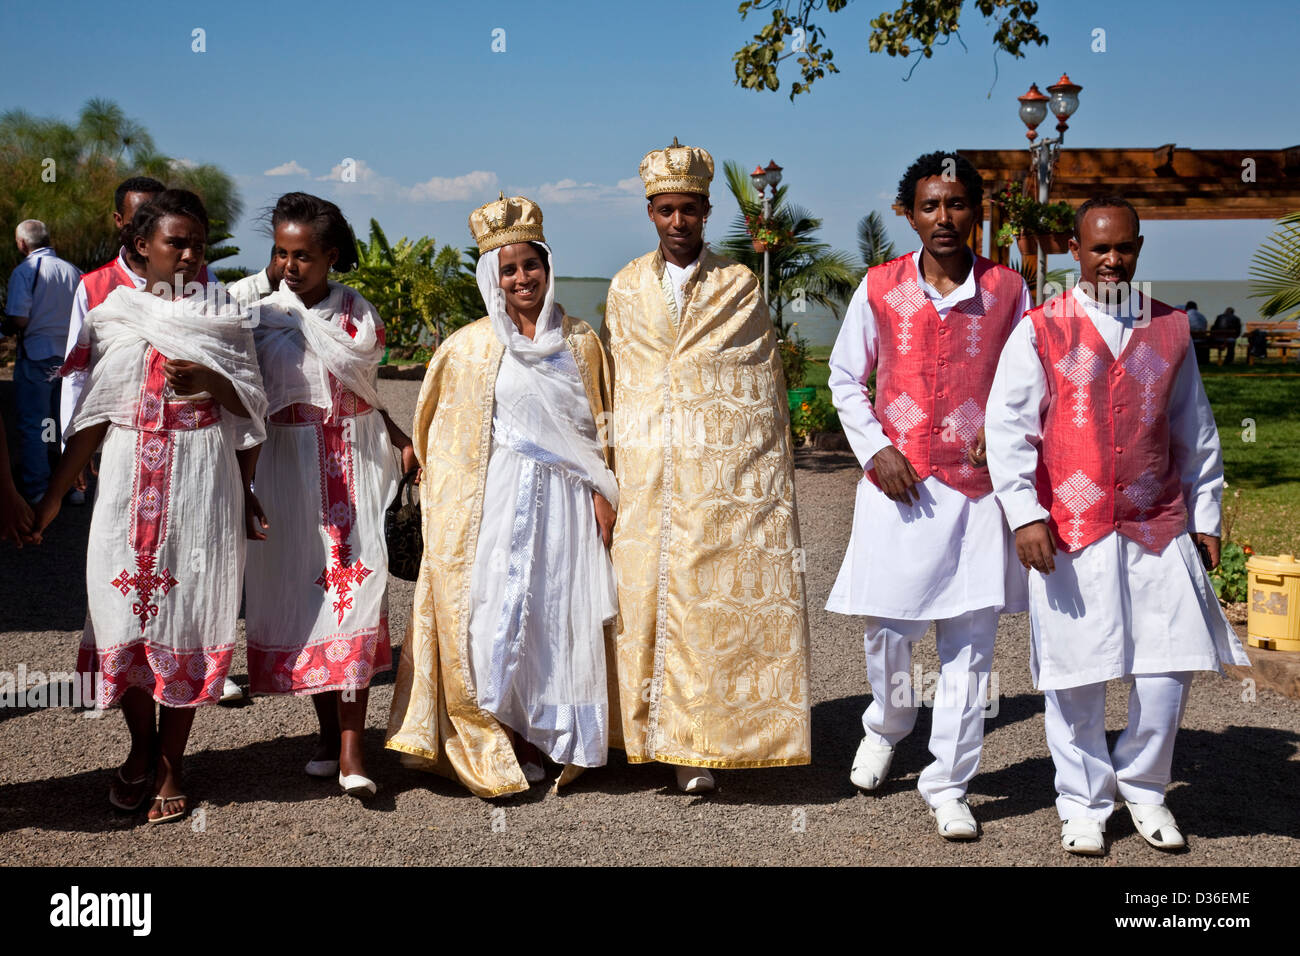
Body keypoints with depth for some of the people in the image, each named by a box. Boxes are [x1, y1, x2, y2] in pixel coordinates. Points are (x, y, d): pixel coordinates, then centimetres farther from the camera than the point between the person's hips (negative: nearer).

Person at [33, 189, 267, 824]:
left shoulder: (221, 314, 6)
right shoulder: (112, 315, 9)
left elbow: (250, 404, 3)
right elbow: (94, 414, 9)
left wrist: (209, 380, -17)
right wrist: (53, 495, 6)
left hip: (201, 481, -1)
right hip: (129, 481, 2)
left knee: (185, 609, -1)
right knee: (124, 604, 0)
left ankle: (171, 767, 11)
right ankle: (142, 747, 23)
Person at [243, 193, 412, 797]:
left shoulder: (358, 314, 6)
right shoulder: (260, 317, 1)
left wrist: (398, 439, 4)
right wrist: (241, 489, -4)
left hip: (355, 463, 0)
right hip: (290, 468, 0)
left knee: (356, 584, -10)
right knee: (303, 587, 3)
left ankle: (351, 747, -11)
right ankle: (329, 731, 19)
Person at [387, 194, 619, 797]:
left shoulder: (580, 342, 9)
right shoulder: (469, 347, 4)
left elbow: (598, 424, 10)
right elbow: (443, 432, 8)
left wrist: (603, 493, 2)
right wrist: (448, 503, 1)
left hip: (563, 499, 2)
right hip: (497, 499, -1)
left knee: (558, 613, 2)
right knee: (495, 613, -3)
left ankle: (552, 741, 14)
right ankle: (496, 751, 7)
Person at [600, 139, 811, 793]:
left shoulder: (740, 287, 5)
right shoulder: (626, 288, 12)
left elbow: (766, 386, 6)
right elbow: (614, 383, 14)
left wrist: (771, 479, 1)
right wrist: (613, 473, 10)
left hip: (725, 479, -2)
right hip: (648, 478, 2)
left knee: (718, 604, -5)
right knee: (650, 598, 0)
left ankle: (699, 741, 0)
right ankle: (663, 734, 7)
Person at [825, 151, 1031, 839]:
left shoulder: (1008, 291, 4)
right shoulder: (879, 289, 4)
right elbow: (844, 379, 10)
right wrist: (874, 449, -3)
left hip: (978, 486, 0)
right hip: (898, 483, 0)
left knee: (969, 641, 1)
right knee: (887, 626, 3)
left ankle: (948, 784, 13)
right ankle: (887, 725, 36)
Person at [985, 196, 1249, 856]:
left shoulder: (1170, 329, 11)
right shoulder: (1041, 331, 1)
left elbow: (1195, 431, 17)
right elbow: (1007, 426, -4)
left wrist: (1205, 516, 15)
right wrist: (1025, 513, -13)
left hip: (1158, 528, 3)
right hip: (1069, 531, -2)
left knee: (1169, 667, -1)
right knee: (1076, 676, 2)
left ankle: (1144, 789, 22)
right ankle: (1083, 805, 19)